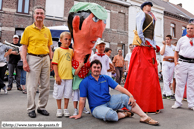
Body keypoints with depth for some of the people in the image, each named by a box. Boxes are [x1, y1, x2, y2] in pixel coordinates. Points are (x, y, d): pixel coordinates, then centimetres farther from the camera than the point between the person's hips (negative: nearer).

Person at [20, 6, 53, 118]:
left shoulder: (47, 30, 13)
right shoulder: (28, 29, 2)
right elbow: (24, 47, -1)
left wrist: (51, 60, 9)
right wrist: (25, 61, -11)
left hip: (45, 59, 4)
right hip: (33, 58, -4)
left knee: (45, 85, 7)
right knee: (32, 86, -1)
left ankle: (42, 107, 21)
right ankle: (31, 109, 13)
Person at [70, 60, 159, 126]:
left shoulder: (106, 78, 5)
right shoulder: (85, 82, -7)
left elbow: (118, 87, -5)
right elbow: (82, 99, -6)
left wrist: (131, 96, -19)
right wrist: (79, 115, -6)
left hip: (109, 101, 5)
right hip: (97, 107, -4)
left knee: (125, 97, -19)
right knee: (110, 115, -37)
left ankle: (144, 117, -12)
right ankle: (124, 114, -4)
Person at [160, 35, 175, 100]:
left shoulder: (174, 47, 13)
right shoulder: (164, 46, 7)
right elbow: (162, 53, -12)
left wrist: (169, 57, -9)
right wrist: (164, 45, -7)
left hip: (172, 63, 3)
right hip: (165, 63, -3)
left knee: (169, 79, 3)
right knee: (166, 79, -9)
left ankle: (164, 93, 10)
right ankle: (169, 94, -9)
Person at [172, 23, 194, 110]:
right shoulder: (182, 39, 11)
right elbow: (176, 51, 12)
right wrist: (175, 61, -2)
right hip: (182, 63, -1)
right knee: (180, 83, 2)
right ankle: (178, 102, 11)